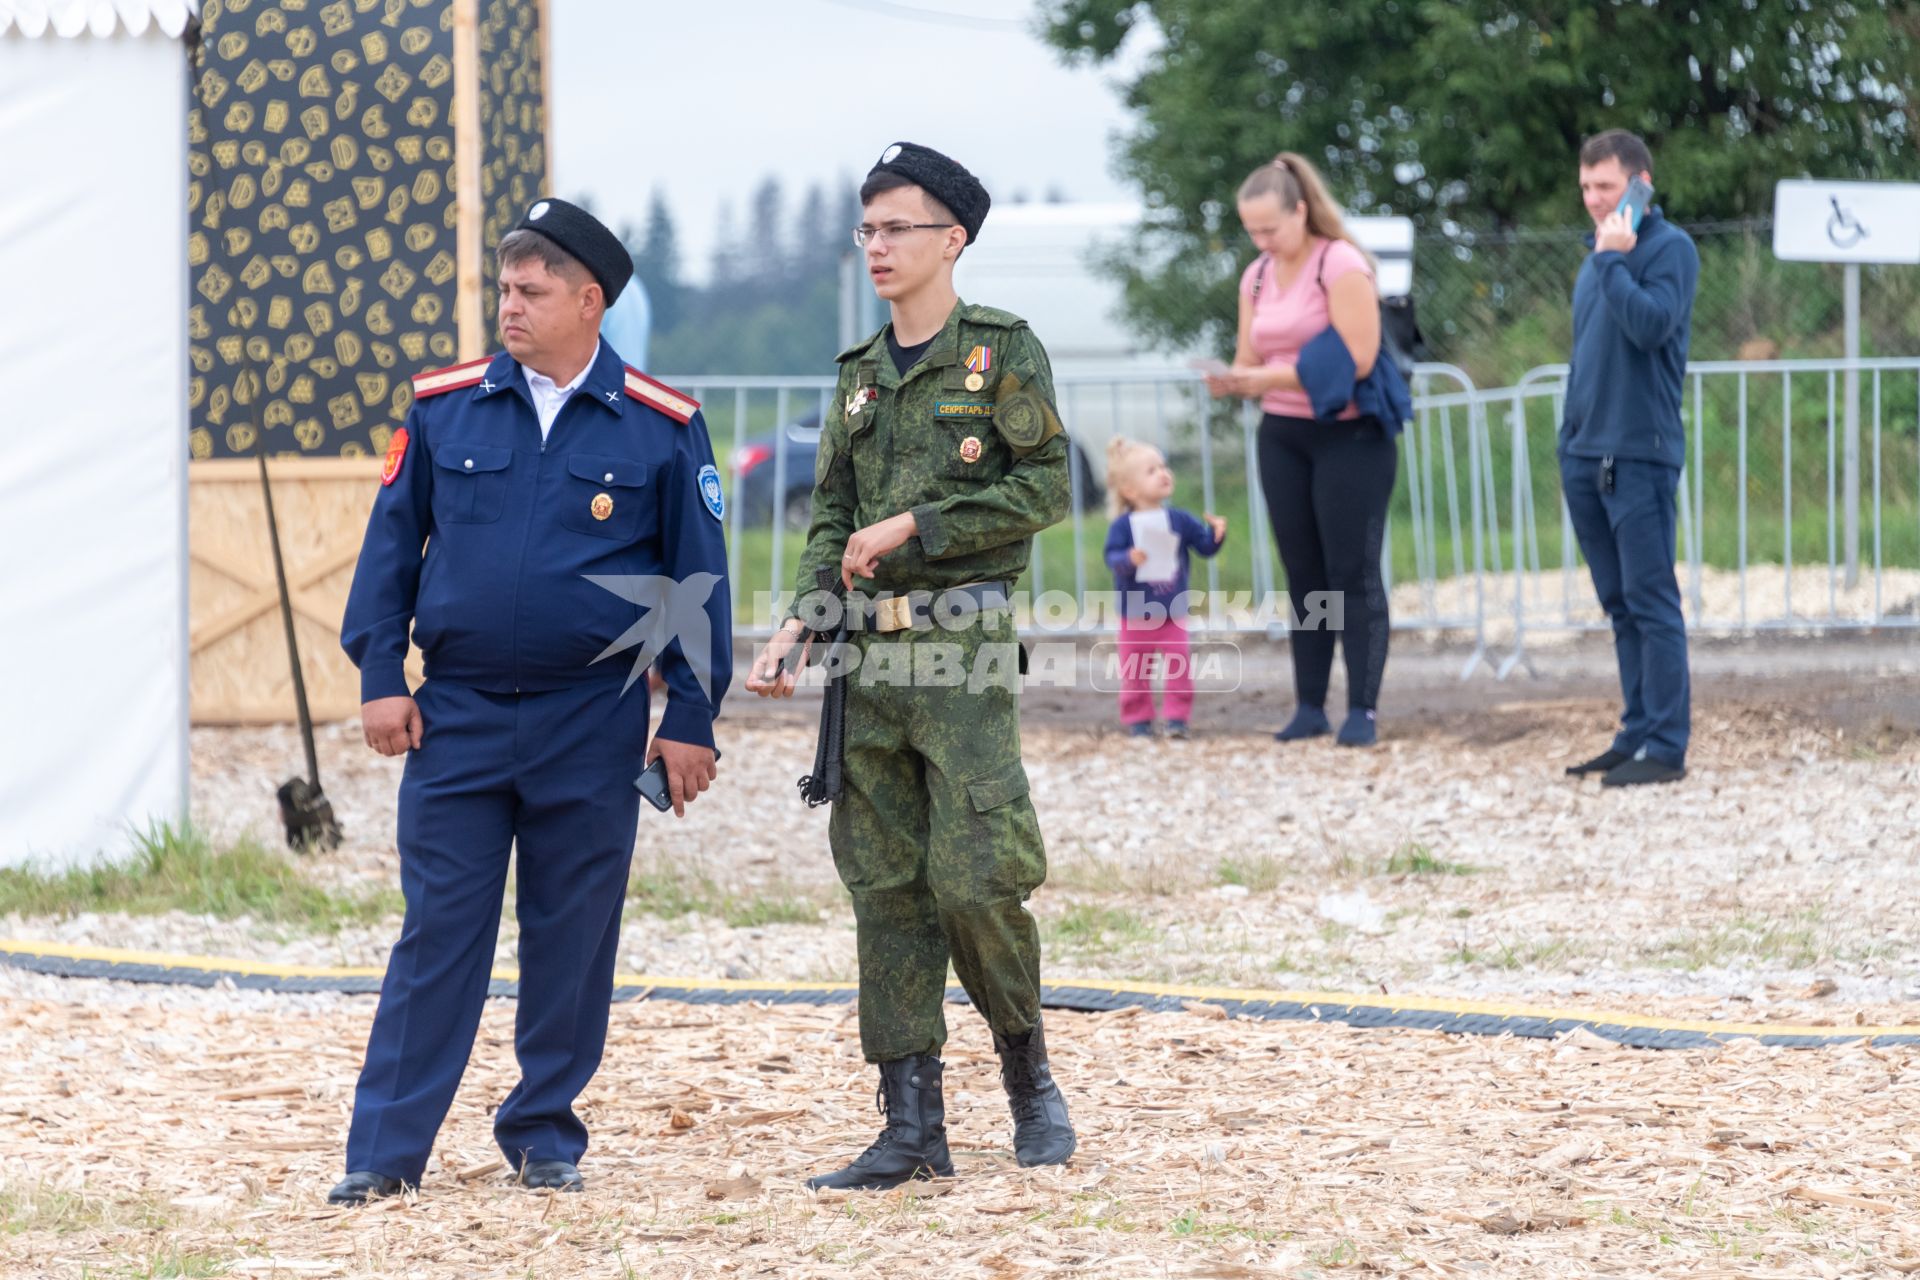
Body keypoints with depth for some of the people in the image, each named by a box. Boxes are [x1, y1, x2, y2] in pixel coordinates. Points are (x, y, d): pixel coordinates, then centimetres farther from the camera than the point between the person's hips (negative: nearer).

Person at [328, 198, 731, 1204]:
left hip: (592, 724, -1)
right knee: (438, 933, -1)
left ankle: (545, 1136, 18)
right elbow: (391, 544, 9)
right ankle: (384, 1150, 1)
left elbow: (699, 581, 4)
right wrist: (380, 677, 2)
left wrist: (690, 720, 1)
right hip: (457, 715, 1)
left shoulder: (660, 429, -1)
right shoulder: (444, 409, 3)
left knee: (572, 939, 6)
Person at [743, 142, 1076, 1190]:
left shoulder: (1003, 351, -2)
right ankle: (912, 1125, 5)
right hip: (871, 657, 6)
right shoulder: (861, 374, 16)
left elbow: (1044, 487, -9)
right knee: (886, 889, 3)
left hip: (965, 644, -6)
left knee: (974, 877, -11)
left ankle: (1029, 1073, 12)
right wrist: (796, 627, 3)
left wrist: (912, 525, -12)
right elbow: (831, 517, 16)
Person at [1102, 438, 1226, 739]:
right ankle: (1138, 719, 18)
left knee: (1178, 669, -1)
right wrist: (1130, 559, -40)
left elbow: (1204, 545, 3)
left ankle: (1178, 717, 7)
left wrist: (1216, 534, -16)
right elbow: (1112, 556, -20)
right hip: (1135, 617, -2)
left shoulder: (1180, 520, 0)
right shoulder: (1123, 525, -11)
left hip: (1173, 615, 2)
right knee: (1135, 674, 6)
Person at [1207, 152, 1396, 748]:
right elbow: (1250, 363, 10)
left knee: (1353, 573, -6)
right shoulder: (1257, 277, 10)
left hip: (1349, 433, -7)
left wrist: (1273, 375, -23)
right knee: (1303, 574, 7)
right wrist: (1231, 382, -13)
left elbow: (1356, 359, -20)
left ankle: (1363, 710, -6)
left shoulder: (1341, 265, -12)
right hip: (1282, 437, 7)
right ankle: (1310, 707, 9)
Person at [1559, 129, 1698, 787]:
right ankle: (1637, 734, 15)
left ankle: (1665, 748, -8)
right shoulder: (1595, 258, 18)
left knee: (1651, 603, -8)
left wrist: (1613, 259, -15)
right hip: (1585, 455, 8)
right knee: (1620, 605, 10)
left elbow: (1652, 324, -23)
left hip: (1640, 454, -8)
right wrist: (1573, 439, 18)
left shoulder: (1670, 249, -6)